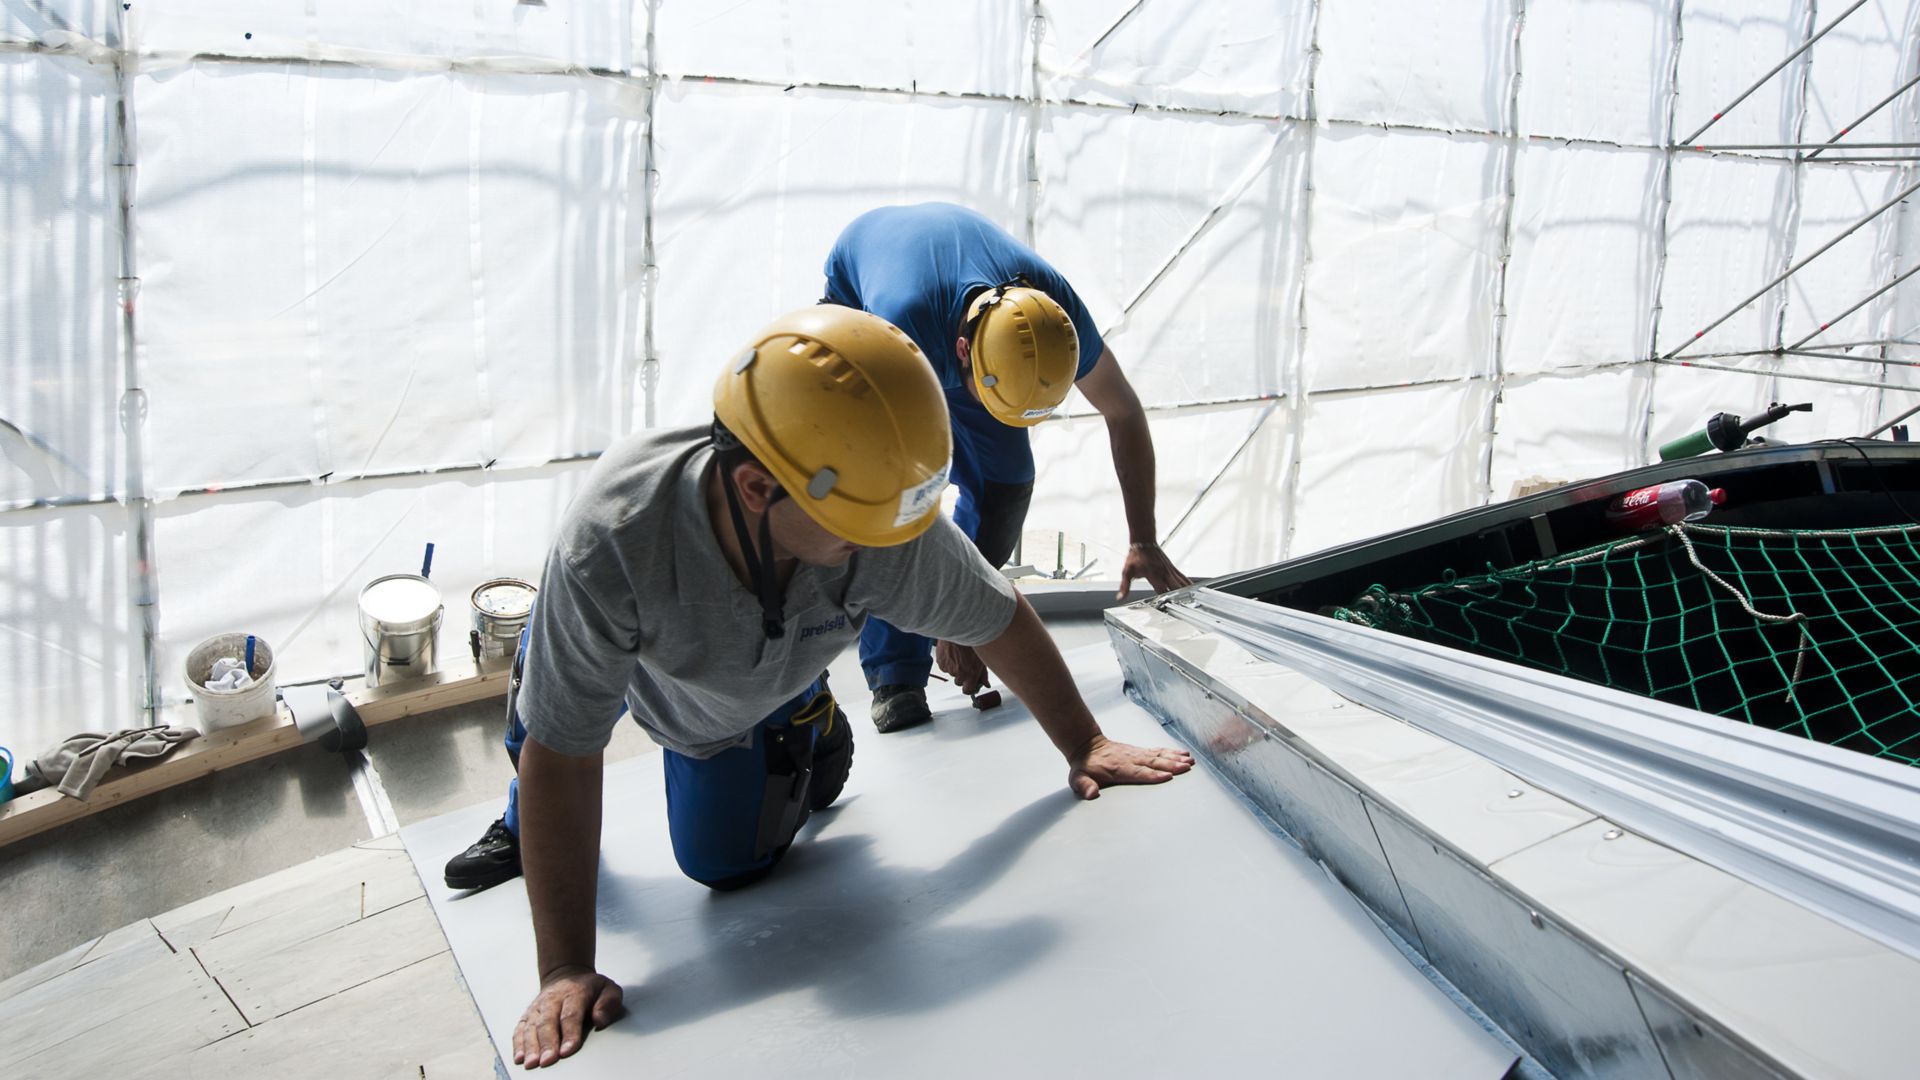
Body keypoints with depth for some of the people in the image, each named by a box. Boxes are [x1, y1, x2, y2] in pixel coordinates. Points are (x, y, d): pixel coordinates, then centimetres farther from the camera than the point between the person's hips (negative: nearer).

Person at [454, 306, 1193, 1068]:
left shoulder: (886, 529, -42)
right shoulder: (610, 544, -49)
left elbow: (998, 619, -21)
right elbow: (563, 754, -41)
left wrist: (1083, 746, -9)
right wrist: (566, 972, -39)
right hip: (630, 656, -1)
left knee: (729, 866, 9)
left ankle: (810, 730, 35)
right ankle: (523, 823, 50)